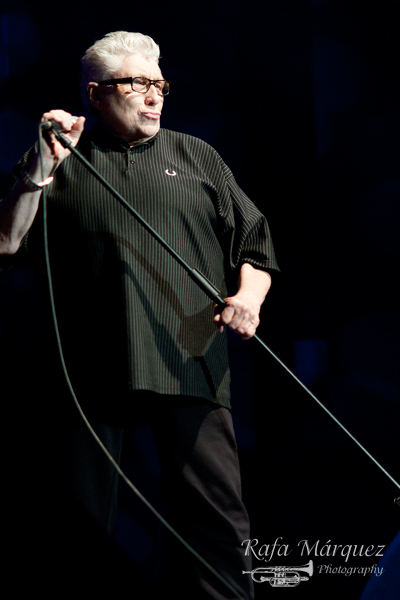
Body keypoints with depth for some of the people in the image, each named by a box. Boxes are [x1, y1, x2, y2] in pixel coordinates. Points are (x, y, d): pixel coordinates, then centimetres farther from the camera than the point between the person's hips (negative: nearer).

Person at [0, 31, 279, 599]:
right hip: (93, 370, -1)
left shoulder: (197, 157, 19)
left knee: (217, 519, -6)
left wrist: (249, 297, -2)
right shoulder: (60, 164, 13)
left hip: (189, 362, 1)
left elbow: (255, 244, 17)